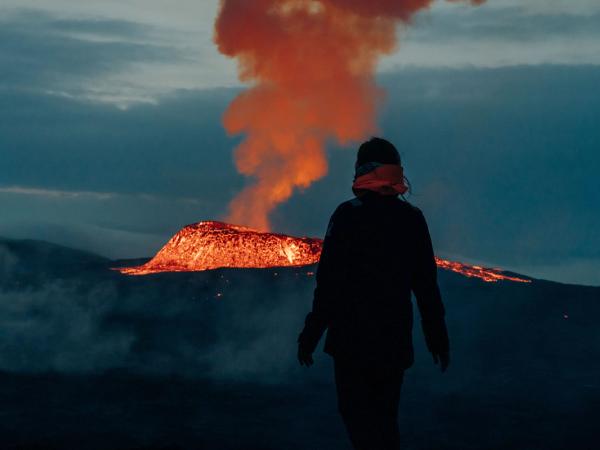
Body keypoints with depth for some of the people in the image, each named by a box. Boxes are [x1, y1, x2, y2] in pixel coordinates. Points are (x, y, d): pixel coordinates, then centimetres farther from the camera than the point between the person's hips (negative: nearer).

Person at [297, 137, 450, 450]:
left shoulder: (348, 215, -9)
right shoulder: (412, 219, 4)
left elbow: (329, 282, -11)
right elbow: (427, 285, 7)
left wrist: (310, 335, -6)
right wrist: (438, 339, 15)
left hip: (352, 335, -4)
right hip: (396, 339, 4)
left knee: (357, 413, 0)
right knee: (384, 416, 15)